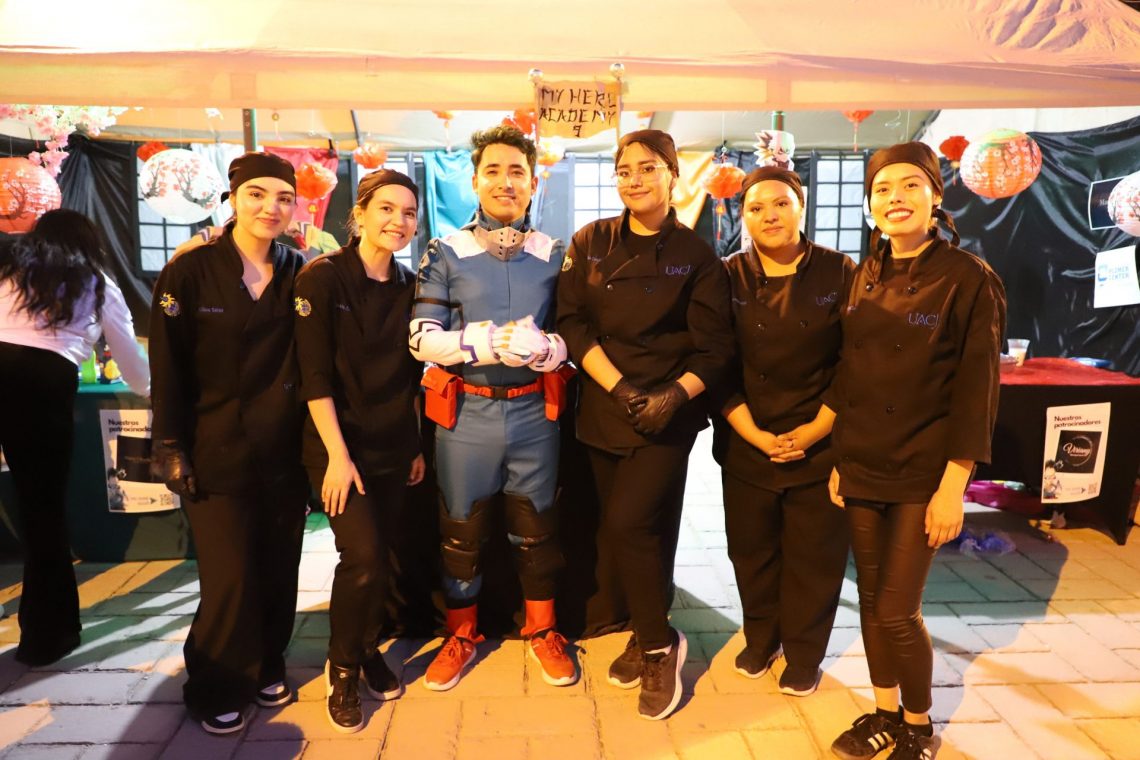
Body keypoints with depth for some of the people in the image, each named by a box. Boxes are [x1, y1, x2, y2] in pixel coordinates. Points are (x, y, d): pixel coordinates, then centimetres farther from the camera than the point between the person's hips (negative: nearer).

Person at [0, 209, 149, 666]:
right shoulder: (98, 284, 24)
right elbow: (131, 357, 31)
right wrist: (147, 390, 50)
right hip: (47, 380, -1)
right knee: (45, 507, 9)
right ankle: (46, 634, 20)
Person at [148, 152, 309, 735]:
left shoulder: (298, 273, 3)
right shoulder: (189, 271, -4)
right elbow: (168, 368, -3)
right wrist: (171, 449, -6)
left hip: (284, 451, 3)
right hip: (216, 452, -3)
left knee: (279, 567, 10)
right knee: (230, 575, 0)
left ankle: (267, 667, 33)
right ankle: (216, 688, 24)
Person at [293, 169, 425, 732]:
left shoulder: (409, 286, 5)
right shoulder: (322, 278, -11)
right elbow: (314, 376, -14)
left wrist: (418, 446, 10)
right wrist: (338, 455, -17)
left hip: (395, 446, 5)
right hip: (337, 444, -5)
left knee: (379, 555, 10)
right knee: (362, 556, -11)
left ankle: (368, 650, 33)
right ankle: (342, 668, 13)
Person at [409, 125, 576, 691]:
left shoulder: (553, 254, 5)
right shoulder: (446, 252, 0)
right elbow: (423, 338, -7)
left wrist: (539, 347, -20)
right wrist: (492, 341, -22)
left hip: (533, 409, 1)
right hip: (465, 411, 0)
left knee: (536, 527, 13)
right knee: (460, 529, 12)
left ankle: (541, 631, 34)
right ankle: (461, 634, 34)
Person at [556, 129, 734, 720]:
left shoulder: (696, 256, -3)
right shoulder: (591, 243, 3)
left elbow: (715, 347, -4)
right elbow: (571, 322, -4)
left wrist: (674, 395, -19)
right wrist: (617, 387, -15)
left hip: (668, 411, -3)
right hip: (603, 406, 3)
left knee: (630, 521, -14)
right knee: (619, 526, 9)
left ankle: (658, 647, 9)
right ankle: (647, 636, 30)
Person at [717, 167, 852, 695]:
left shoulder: (839, 274, -5)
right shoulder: (729, 278, -2)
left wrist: (815, 431, -11)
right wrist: (756, 435, -10)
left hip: (820, 446, -1)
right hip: (747, 446, 2)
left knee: (814, 557, 9)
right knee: (752, 551, 14)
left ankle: (803, 654, 32)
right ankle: (760, 638, 38)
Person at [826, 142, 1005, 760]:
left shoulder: (969, 279, -10)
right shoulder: (864, 279, 6)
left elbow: (976, 390, -11)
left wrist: (953, 487, -14)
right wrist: (839, 460, 9)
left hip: (921, 476, -5)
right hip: (860, 469, 5)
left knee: (897, 611, 0)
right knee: (870, 599, 14)